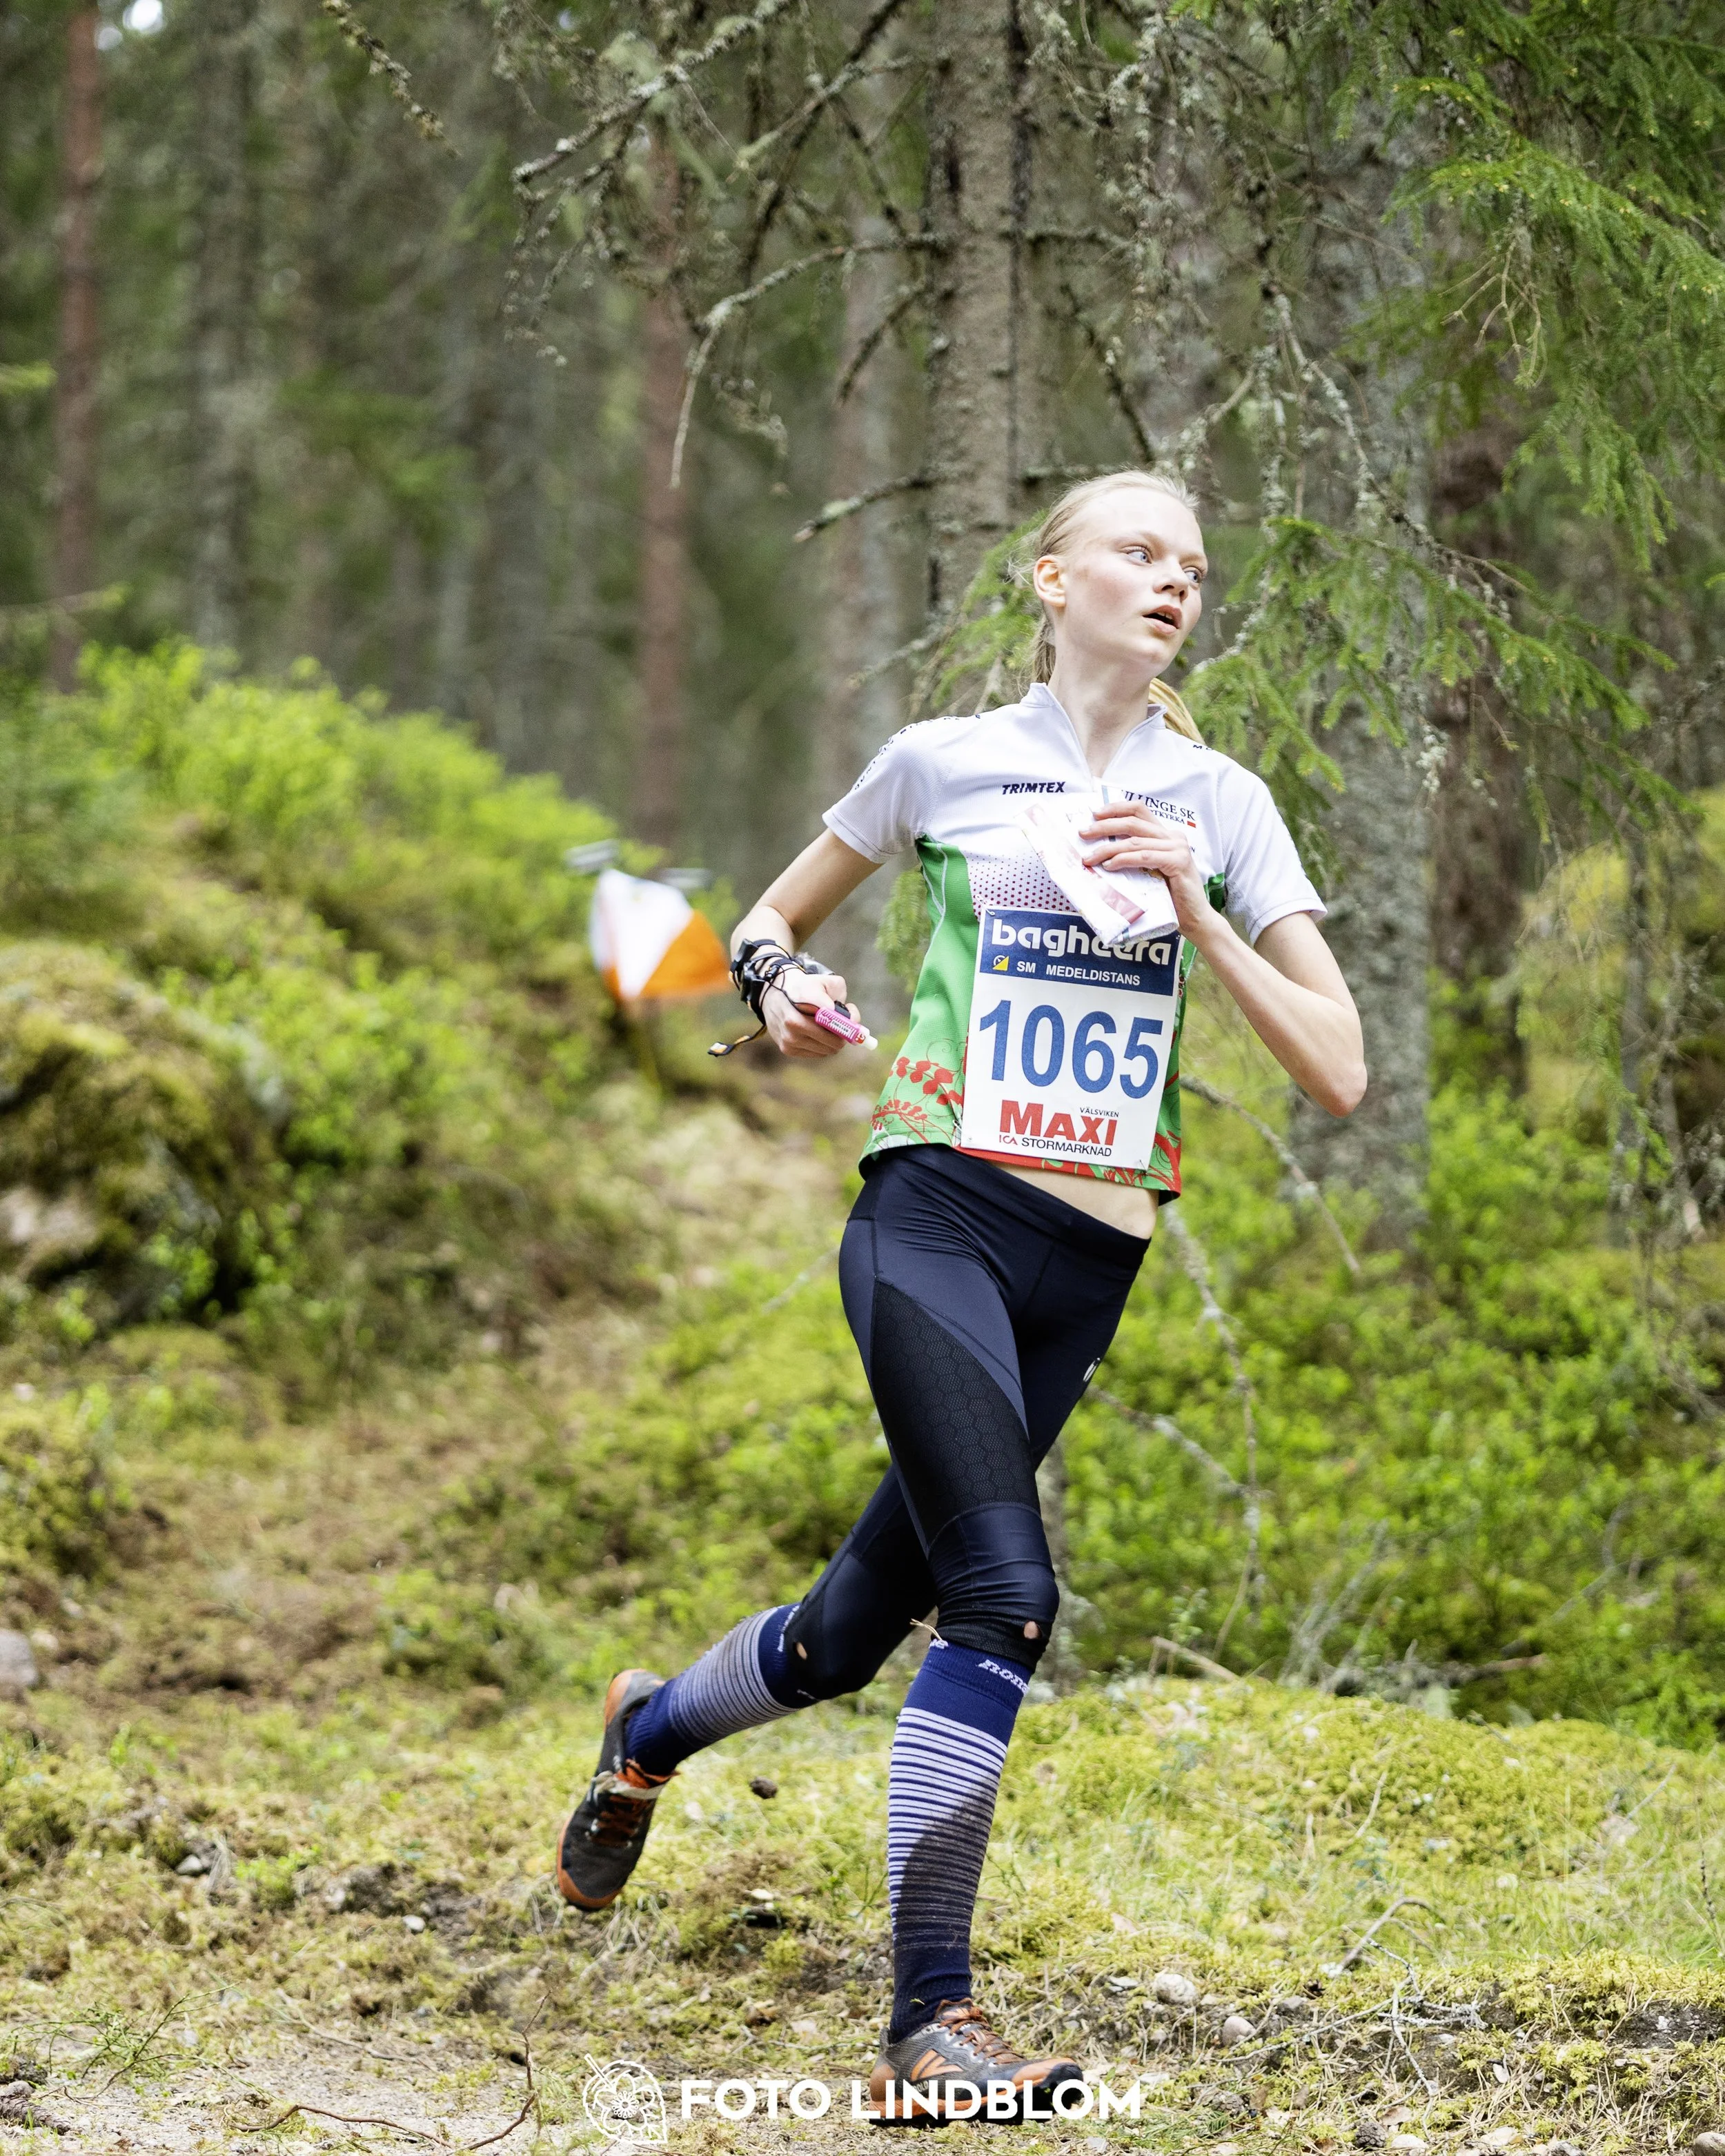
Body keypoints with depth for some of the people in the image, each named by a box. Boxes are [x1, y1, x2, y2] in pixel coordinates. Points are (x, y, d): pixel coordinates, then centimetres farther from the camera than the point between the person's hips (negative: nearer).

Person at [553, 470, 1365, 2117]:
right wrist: (779, 986, -3)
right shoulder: (942, 762, 4)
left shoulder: (1222, 804, 7)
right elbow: (775, 915, 20)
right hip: (936, 1217, -4)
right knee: (1004, 1598, -23)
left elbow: (1337, 1072, 1)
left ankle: (652, 1725, 44)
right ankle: (929, 2018, -16)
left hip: (1088, 1267, 4)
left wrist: (1192, 910, -10)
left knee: (850, 1635, 11)